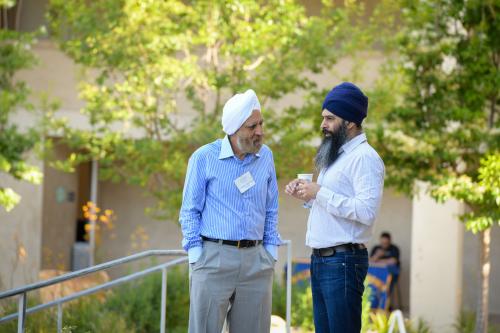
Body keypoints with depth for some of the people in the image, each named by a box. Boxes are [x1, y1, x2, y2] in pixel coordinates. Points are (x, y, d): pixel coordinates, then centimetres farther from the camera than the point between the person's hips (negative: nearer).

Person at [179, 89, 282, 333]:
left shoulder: (266, 156, 8)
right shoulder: (204, 158, -3)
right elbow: (190, 210, 1)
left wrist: (271, 253, 9)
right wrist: (196, 255, -6)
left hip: (256, 260, 4)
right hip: (214, 258, -4)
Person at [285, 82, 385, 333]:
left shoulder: (364, 157, -12)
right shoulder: (335, 155, 20)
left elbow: (366, 211, -23)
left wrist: (320, 193, -19)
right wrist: (305, 195, 8)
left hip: (343, 262, -10)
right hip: (320, 260, 10)